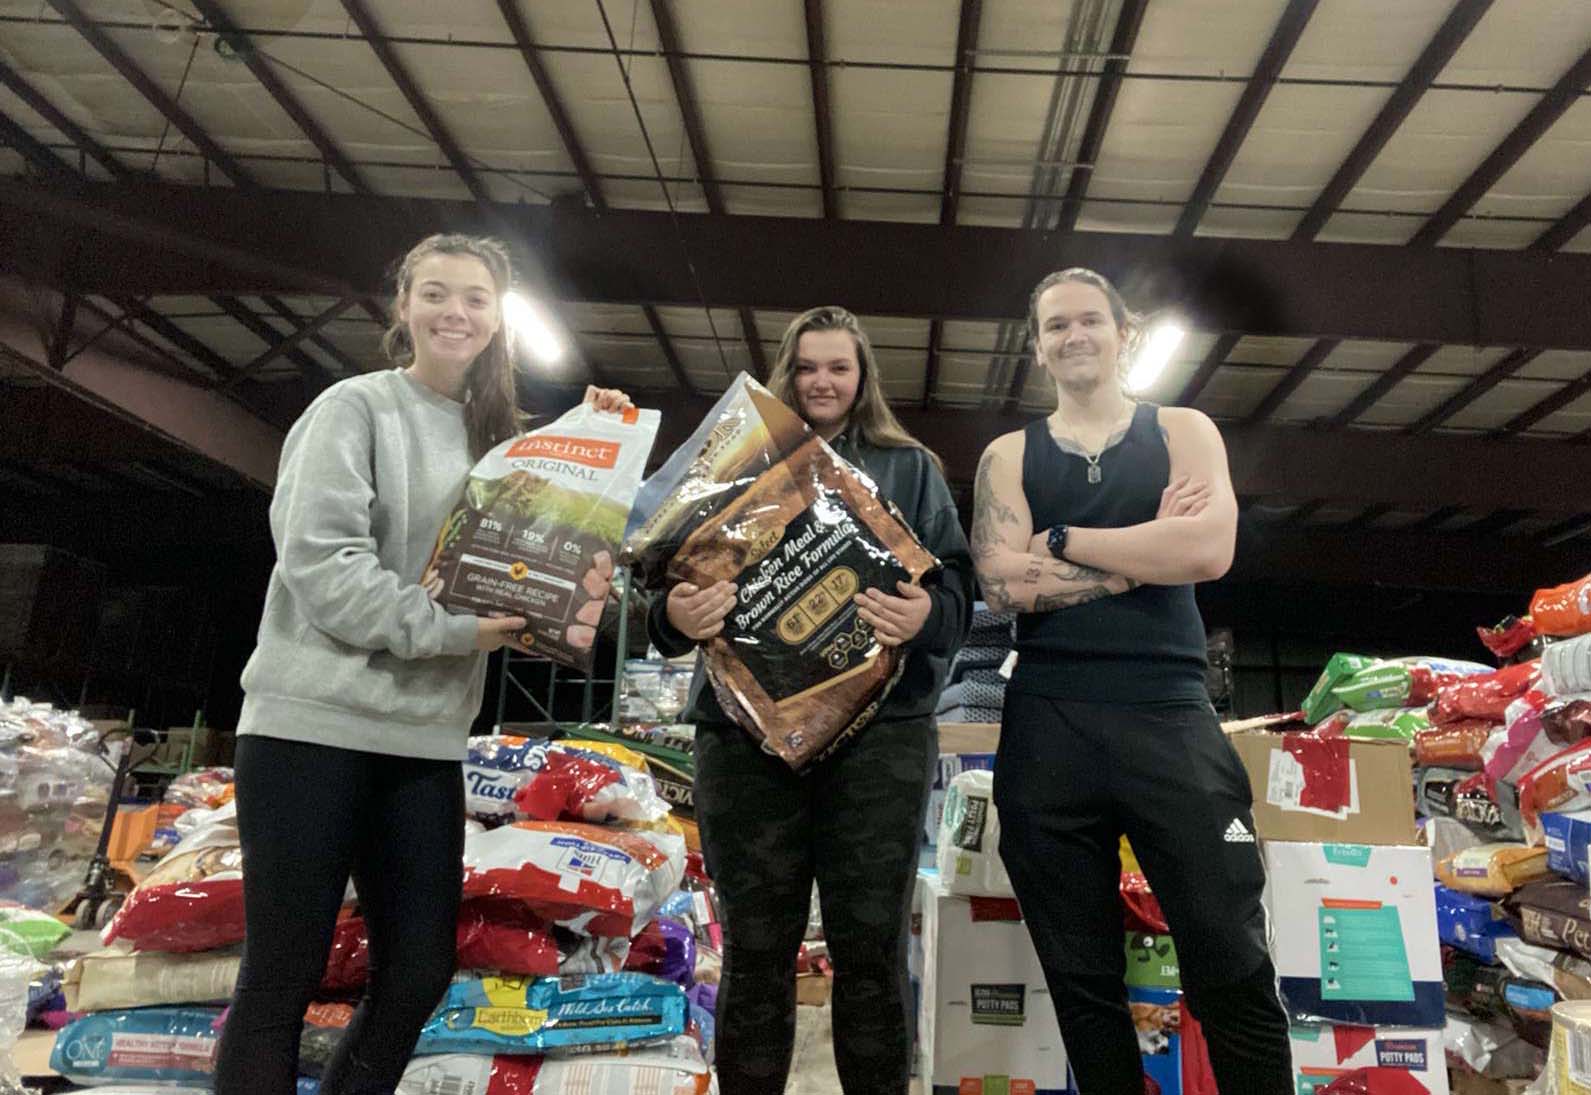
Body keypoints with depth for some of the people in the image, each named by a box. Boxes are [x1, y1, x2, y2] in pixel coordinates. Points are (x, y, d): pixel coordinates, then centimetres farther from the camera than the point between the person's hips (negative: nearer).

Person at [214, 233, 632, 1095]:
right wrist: (447, 630, -19)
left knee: (419, 969, 9)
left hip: (424, 738, 6)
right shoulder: (355, 408, -3)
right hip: (315, 721, -5)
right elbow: (317, 558, -14)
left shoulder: (497, 435, 14)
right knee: (282, 974, 3)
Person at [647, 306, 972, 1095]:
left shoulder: (910, 468, 16)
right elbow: (678, 571, 9)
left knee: (871, 948, 3)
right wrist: (675, 614, -15)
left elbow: (957, 582, 7)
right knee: (755, 950, 6)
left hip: (879, 726, 0)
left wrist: (927, 614, -17)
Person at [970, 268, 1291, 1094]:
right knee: (1082, 978, 11)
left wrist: (1063, 541, -6)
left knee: (1233, 970, 1)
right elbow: (1004, 584, -7)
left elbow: (1209, 549, -10)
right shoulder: (1007, 456, 10)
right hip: (1047, 727, 1)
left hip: (1170, 716, -1)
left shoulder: (1184, 432, 10)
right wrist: (1151, 548, -6)